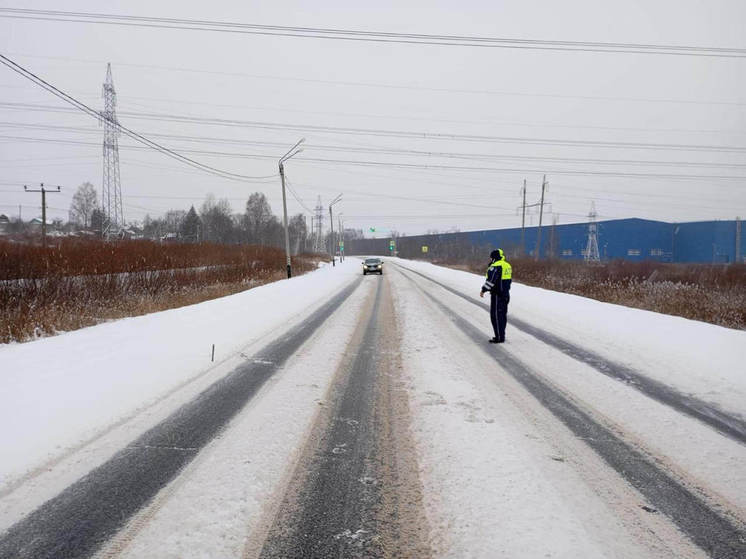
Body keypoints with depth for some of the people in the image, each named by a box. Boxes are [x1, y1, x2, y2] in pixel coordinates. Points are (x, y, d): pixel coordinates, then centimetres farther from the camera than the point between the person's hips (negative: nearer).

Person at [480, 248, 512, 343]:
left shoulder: (496, 266, -17)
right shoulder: (508, 266, 13)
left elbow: (491, 279, -21)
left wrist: (483, 290, -13)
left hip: (497, 295, -10)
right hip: (506, 294, 10)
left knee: (496, 315, -4)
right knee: (503, 314, 15)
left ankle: (499, 337, -4)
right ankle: (501, 335, 23)